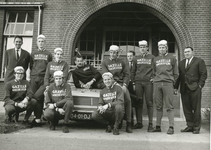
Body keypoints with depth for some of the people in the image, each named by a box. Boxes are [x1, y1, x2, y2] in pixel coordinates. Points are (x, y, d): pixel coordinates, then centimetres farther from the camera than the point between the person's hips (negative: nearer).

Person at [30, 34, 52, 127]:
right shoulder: (33, 54, 17)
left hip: (43, 78, -2)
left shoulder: (48, 54, 11)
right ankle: (37, 117, 8)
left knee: (39, 97, -10)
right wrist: (32, 74, 7)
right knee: (33, 97, -1)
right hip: (34, 77, 2)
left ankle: (38, 118, -7)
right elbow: (31, 66, 19)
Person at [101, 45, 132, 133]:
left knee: (128, 99, -20)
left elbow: (127, 74, 10)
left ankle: (128, 124, -14)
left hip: (121, 83, 2)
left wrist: (124, 85, -6)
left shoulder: (121, 62, 18)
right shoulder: (105, 62, 11)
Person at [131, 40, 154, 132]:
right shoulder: (137, 59, 15)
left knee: (149, 103, -2)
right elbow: (133, 71, 16)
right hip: (138, 82, 3)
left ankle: (150, 124, 2)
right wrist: (133, 82, 8)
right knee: (138, 103, 3)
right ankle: (139, 123, 12)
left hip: (148, 82, -3)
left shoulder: (152, 58, 7)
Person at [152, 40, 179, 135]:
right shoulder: (155, 59, 17)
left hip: (168, 83, -3)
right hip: (157, 84, 3)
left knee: (169, 106, -5)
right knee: (158, 106, 5)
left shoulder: (172, 58, 9)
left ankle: (171, 127, -3)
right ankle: (158, 126, 11)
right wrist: (155, 79, 9)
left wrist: (172, 82, 4)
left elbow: (176, 73, 10)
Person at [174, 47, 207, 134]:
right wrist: (176, 87, 5)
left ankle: (196, 127, 10)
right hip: (184, 89, 5)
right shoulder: (181, 63, 18)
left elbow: (204, 74, 0)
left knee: (196, 109, 1)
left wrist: (200, 85, -9)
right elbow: (179, 75, 14)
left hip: (194, 88, -4)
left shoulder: (199, 61, 5)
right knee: (186, 109, 6)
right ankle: (190, 126, 16)